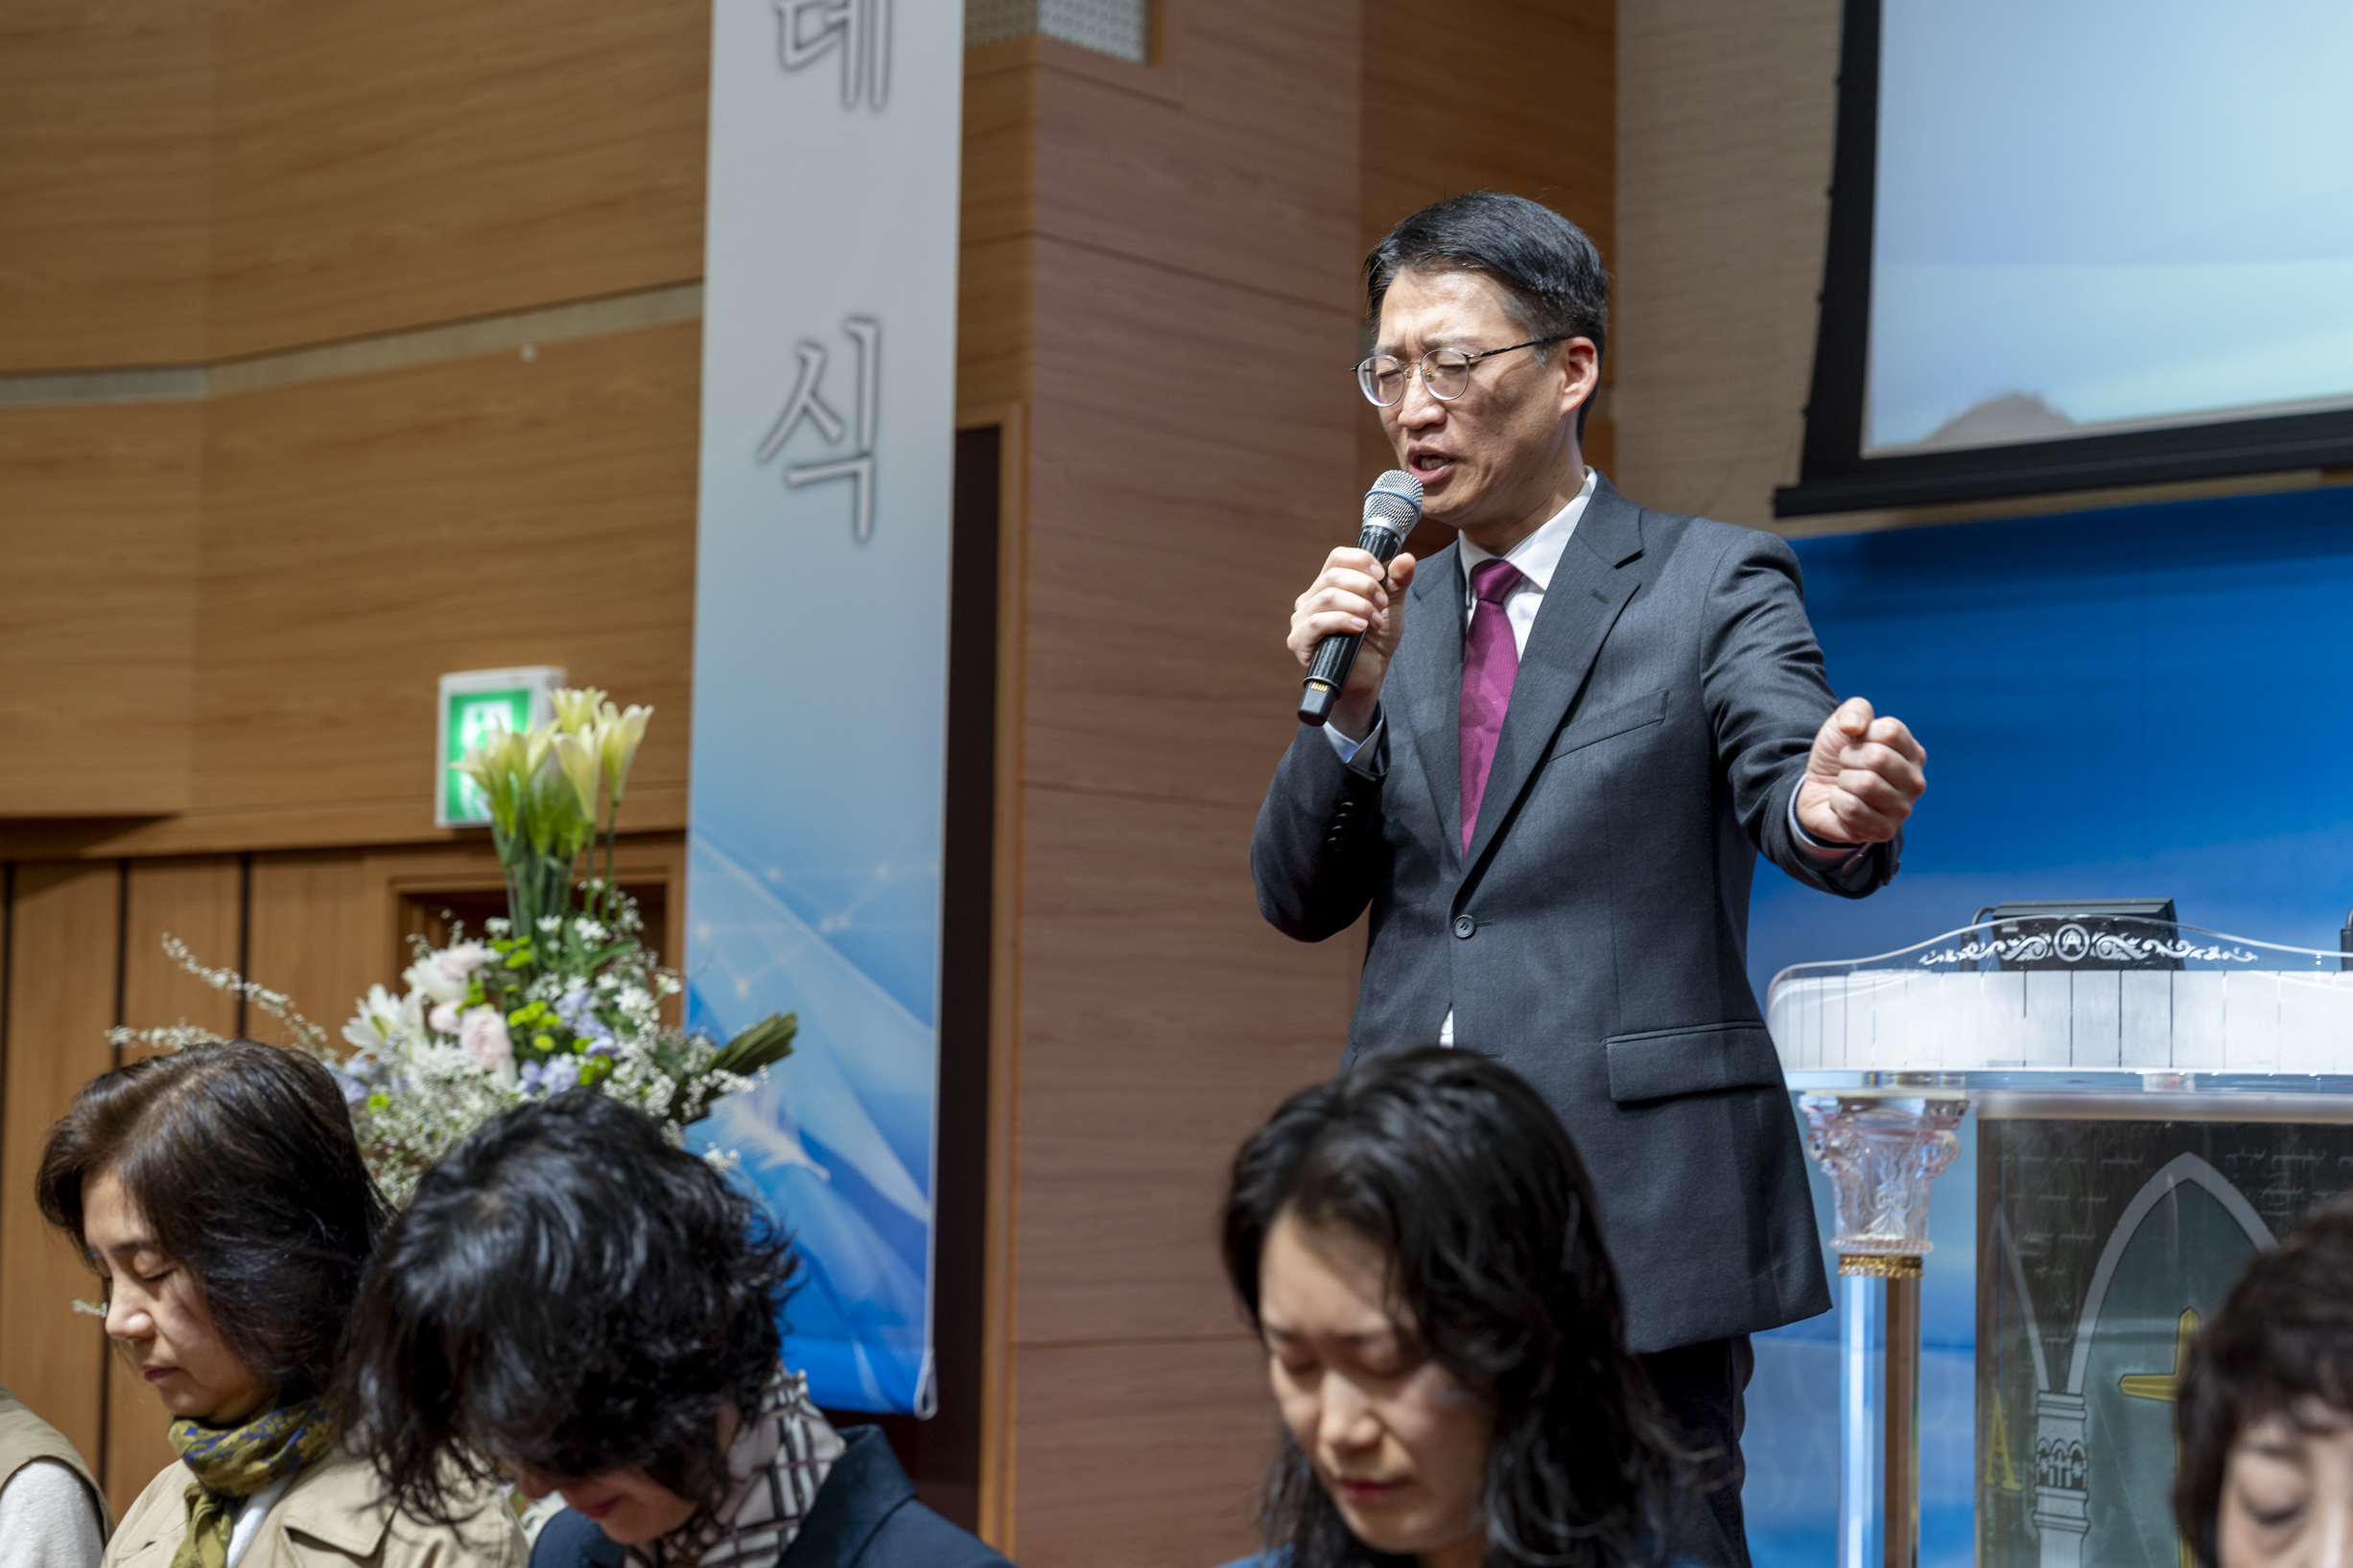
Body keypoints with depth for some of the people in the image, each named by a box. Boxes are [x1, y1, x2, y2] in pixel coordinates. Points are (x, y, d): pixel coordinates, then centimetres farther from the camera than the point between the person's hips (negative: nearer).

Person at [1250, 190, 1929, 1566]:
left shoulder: (1713, 588, 0)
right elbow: (1302, 900, 9)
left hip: (1639, 1210, -5)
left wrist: (1832, 812, -40)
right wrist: (1349, 704, -8)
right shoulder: (1393, 615, 14)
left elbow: (1786, 784, -16)